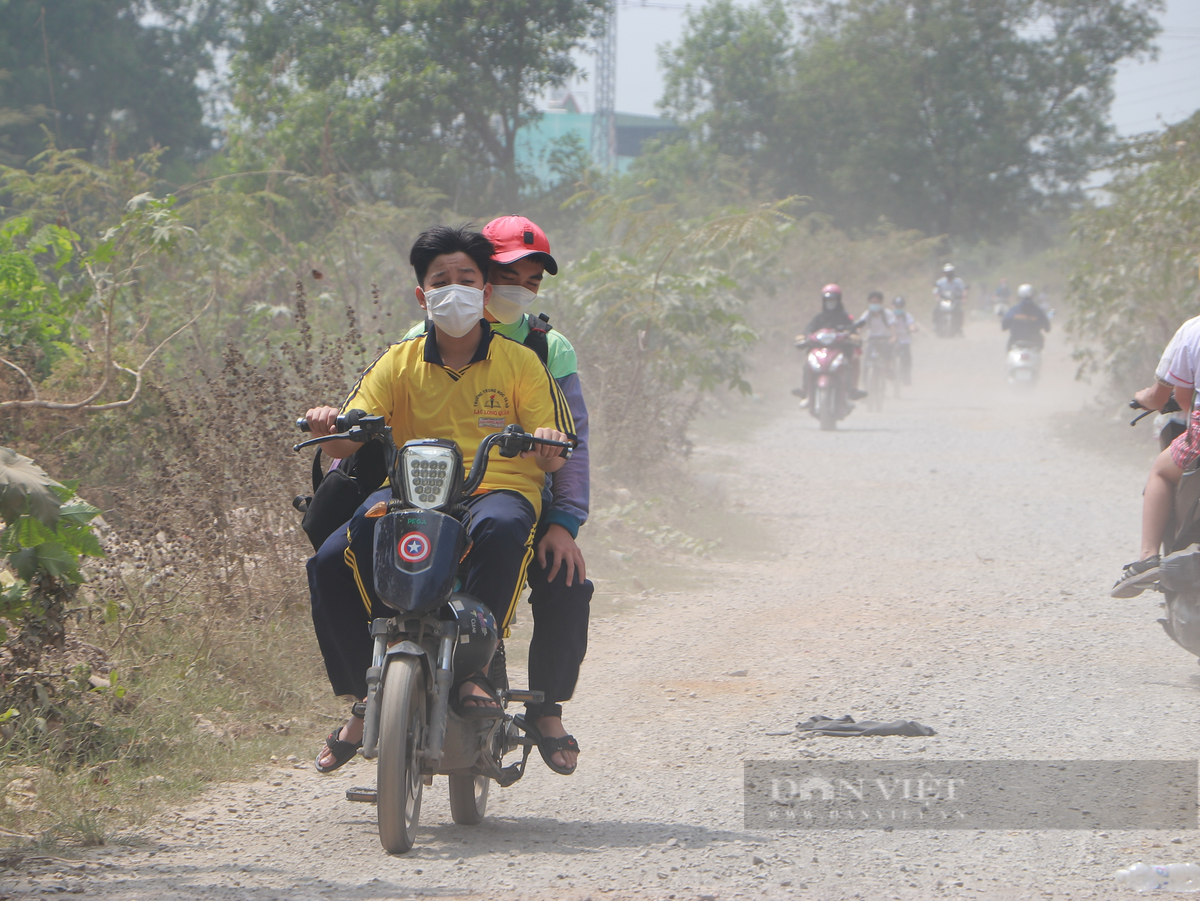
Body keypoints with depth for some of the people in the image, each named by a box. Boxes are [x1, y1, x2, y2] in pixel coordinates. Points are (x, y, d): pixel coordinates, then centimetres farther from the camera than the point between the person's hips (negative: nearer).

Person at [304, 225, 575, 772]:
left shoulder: (520, 362, 8)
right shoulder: (400, 363, 11)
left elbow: (554, 461, 4)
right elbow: (349, 441, 2)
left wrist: (549, 446, -22)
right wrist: (329, 429, -23)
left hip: (499, 488, -2)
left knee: (501, 529, -41)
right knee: (329, 563, -23)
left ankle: (474, 667, -30)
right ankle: (364, 696, -8)